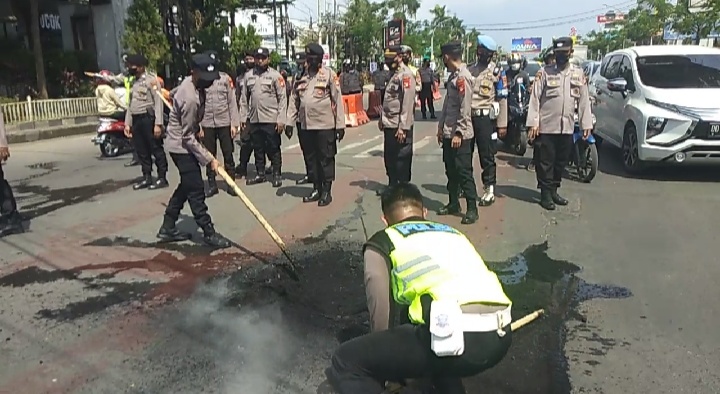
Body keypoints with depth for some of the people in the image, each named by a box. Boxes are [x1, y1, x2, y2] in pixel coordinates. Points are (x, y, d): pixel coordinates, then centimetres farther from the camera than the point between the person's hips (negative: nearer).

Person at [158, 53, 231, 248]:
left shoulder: (190, 81, -2)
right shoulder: (191, 99, -30)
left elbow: (174, 95, 21)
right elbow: (188, 137, -26)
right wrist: (209, 159, -24)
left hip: (181, 144, 11)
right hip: (182, 146, -10)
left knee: (186, 186, 17)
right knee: (196, 190, -6)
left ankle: (168, 228, 25)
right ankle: (209, 233, 0)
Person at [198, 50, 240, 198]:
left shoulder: (225, 78, 2)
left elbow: (232, 102, 1)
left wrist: (234, 123, -4)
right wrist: (198, 126, -2)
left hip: (225, 123, -1)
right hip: (207, 124, 1)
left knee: (228, 155, 5)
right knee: (209, 156, 8)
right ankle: (212, 184, 18)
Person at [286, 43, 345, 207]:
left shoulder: (329, 74, -4)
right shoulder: (301, 76, 11)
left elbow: (338, 100, -7)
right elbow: (294, 100, 11)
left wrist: (340, 124, -11)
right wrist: (290, 122, 6)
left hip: (325, 125, -5)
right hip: (306, 125, 5)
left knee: (326, 158, 3)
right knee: (312, 158, 12)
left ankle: (327, 191, 13)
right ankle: (316, 189, 24)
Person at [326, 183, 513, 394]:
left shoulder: (381, 242, 17)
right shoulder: (454, 232, 33)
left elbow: (381, 310, 11)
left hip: (457, 336, -7)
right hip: (500, 335, 7)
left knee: (346, 362, 11)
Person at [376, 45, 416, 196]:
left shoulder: (406, 74, -15)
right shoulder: (394, 74, 15)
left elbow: (408, 103, -21)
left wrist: (403, 127, -24)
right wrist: (382, 118, 18)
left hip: (400, 126, -9)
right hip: (389, 125, 9)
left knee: (402, 158, 1)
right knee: (389, 157, 17)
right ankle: (392, 186, 30)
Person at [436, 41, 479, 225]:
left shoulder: (463, 77, -15)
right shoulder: (453, 76, 13)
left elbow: (465, 109, -20)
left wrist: (458, 133, -20)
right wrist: (441, 127, 15)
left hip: (460, 135, -9)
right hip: (448, 134, 9)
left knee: (464, 172, -4)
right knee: (451, 171, 15)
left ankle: (472, 209, 3)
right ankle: (453, 204, 26)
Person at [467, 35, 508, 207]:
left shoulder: (496, 71, -2)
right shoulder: (469, 69, 12)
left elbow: (502, 99, -5)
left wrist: (502, 124, -10)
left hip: (485, 118, -5)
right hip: (467, 116, 5)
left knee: (487, 155, -2)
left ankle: (489, 190, 5)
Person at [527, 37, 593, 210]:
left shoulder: (579, 73, 9)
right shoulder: (544, 72, -2)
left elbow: (584, 100, 10)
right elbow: (535, 98, -6)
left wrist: (586, 124, 5)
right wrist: (533, 123, -12)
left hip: (567, 127, 4)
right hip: (546, 126, -4)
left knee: (561, 161, 12)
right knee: (546, 162, 0)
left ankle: (554, 191, 25)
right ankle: (546, 194, 10)